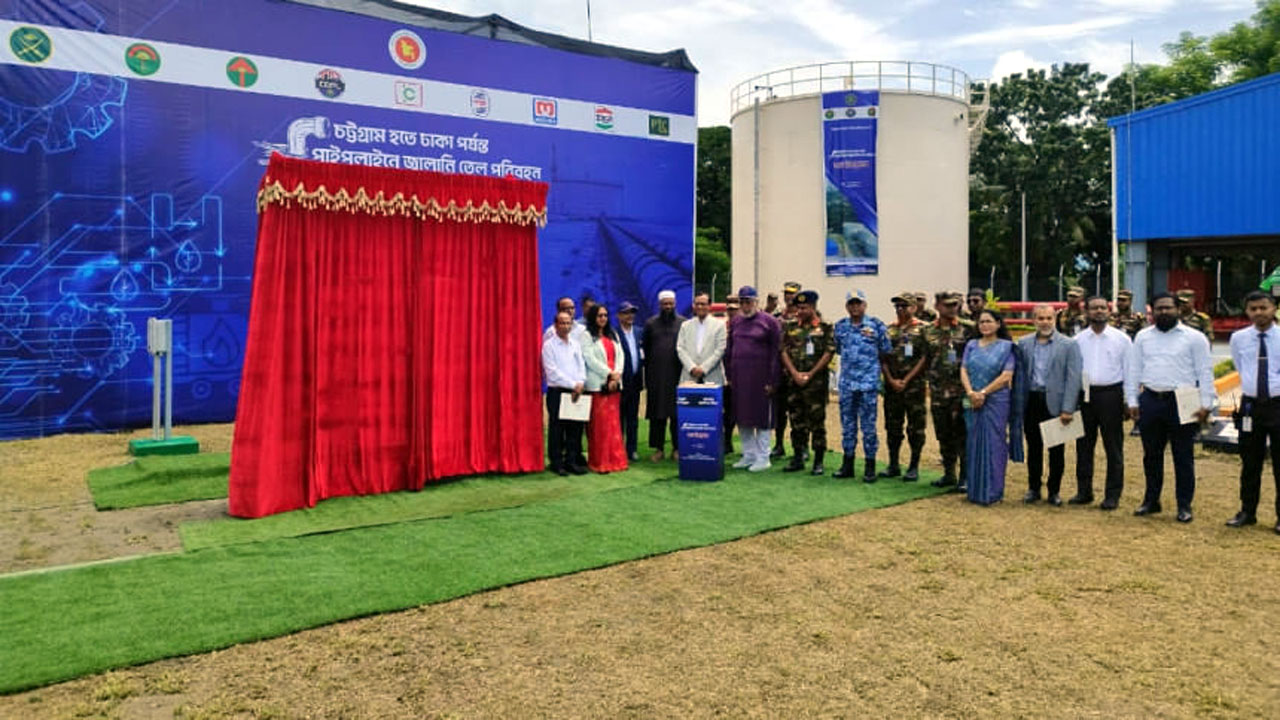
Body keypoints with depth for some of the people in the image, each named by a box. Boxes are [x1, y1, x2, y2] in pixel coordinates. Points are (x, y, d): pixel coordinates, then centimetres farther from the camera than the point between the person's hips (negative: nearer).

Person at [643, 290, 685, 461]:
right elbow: (645, 349, 12)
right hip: (656, 375, 1)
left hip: (677, 375, -1)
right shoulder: (650, 324, 10)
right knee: (657, 414, 2)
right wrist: (647, 372, 6)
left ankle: (677, 447, 10)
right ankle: (658, 448, 9)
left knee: (677, 413, 0)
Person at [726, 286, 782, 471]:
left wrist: (772, 381, -12)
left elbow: (776, 352, -8)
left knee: (761, 417, 0)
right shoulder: (736, 321, 11)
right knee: (742, 417, 9)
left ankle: (763, 458, 9)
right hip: (739, 377, 5)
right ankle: (748, 455, 21)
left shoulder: (768, 321, -5)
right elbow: (729, 350, 16)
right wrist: (729, 376, 10)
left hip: (760, 376, -5)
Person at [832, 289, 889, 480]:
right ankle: (847, 463, 19)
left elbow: (886, 351, 5)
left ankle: (870, 466, 8)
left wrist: (870, 361, 6)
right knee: (847, 425, 9)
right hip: (846, 383, 3)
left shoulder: (876, 325, 0)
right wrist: (851, 360, 12)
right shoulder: (840, 326, 9)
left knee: (868, 425, -1)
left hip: (869, 383, -3)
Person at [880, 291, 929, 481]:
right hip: (892, 385, 4)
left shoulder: (922, 329, -2)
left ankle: (914, 467, 9)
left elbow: (924, 357, -8)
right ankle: (893, 465, 19)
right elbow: (883, 357, 8)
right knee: (892, 426, 9)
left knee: (915, 427, 0)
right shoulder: (889, 329, 11)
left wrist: (906, 380, -12)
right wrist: (891, 380, -4)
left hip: (914, 385, -4)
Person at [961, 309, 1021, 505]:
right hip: (973, 403, 4)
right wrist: (971, 393, -11)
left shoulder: (1006, 347, 2)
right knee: (974, 443, 6)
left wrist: (983, 392, -13)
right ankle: (975, 489, 14)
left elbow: (1006, 376, -7)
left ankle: (992, 491, 5)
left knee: (993, 444, -3)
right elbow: (963, 371, 5)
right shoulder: (971, 345, 13)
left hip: (996, 402, -3)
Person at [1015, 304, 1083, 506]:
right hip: (1032, 401, 2)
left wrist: (1067, 409, -12)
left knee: (1057, 450, 6)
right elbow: (1020, 376, 7)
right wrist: (1019, 405, 2)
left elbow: (1073, 379, -6)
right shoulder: (1024, 343, 7)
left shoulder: (1069, 345, -2)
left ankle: (1054, 490, 19)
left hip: (1055, 402, -2)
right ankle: (1033, 488, 22)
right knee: (1033, 448, 11)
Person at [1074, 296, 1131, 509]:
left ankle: (1112, 495, 12)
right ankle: (1084, 491, 18)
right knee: (1084, 445, 8)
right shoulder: (1079, 340, 7)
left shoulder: (1121, 339, 2)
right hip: (1084, 395, 2)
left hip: (1111, 394, -2)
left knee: (1113, 448, 3)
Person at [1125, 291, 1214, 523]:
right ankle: (1151, 500, 24)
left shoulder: (1194, 337, 1)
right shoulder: (1143, 337, 10)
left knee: (1183, 456, 4)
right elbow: (1133, 371, 11)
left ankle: (1184, 505, 14)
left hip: (1181, 403, -3)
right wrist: (1132, 401, 6)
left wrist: (1206, 404, -8)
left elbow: (1205, 372, -1)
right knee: (1151, 455, 12)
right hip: (1150, 400, 3)